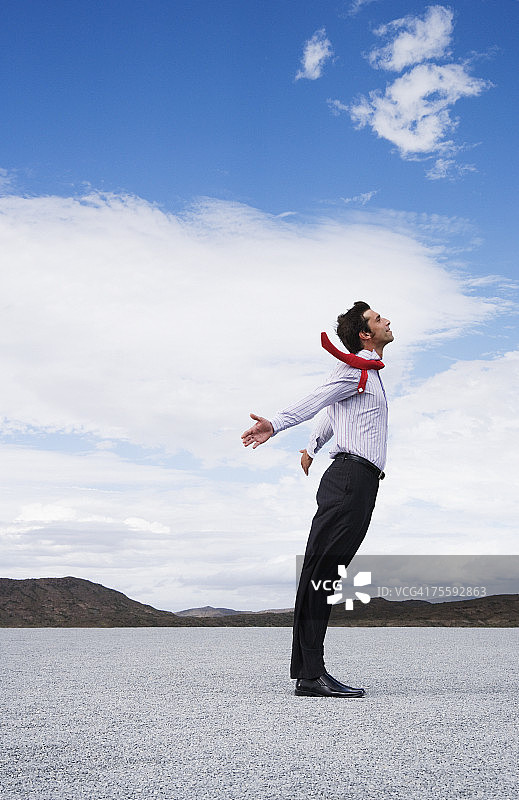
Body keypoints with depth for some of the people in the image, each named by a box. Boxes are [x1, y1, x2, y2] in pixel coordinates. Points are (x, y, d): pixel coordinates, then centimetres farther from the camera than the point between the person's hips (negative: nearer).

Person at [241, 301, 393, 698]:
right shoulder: (357, 369, -2)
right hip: (352, 476, -9)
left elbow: (331, 411, 37)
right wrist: (275, 424, -31)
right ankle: (311, 674, -16)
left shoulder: (368, 372, 29)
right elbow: (316, 400, -16)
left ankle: (308, 670, 4)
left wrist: (313, 448, 46)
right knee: (321, 572, -13)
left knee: (323, 575, 4)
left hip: (358, 485, 9)